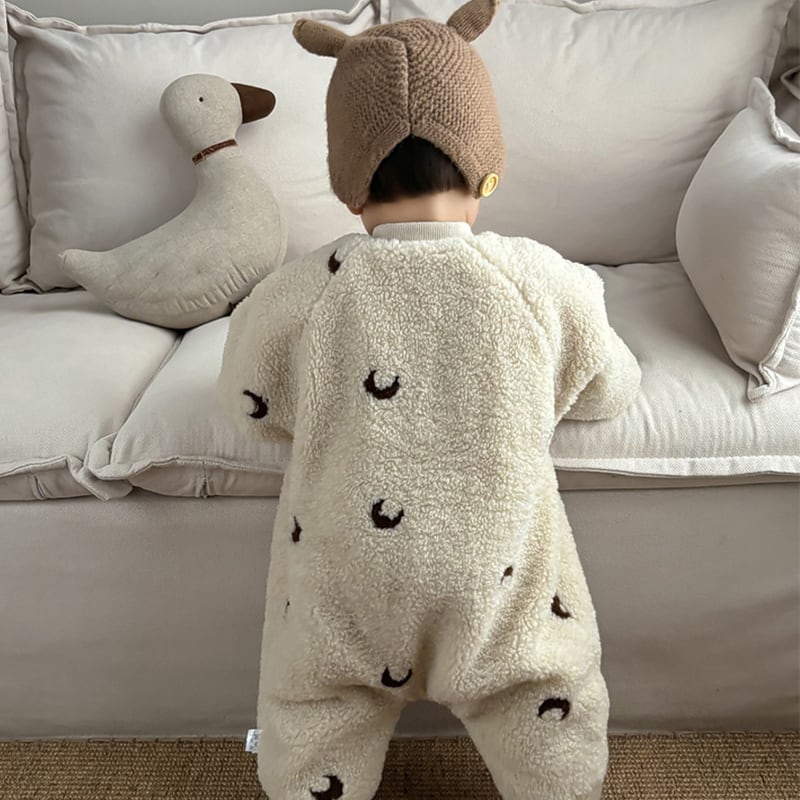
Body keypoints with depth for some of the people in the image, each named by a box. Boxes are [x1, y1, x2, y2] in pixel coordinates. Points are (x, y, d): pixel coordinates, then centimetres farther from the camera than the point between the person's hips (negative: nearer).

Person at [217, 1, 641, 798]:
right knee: (554, 734, 27)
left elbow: (251, 405, 1)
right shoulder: (548, 284, -16)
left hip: (343, 592, 1)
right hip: (496, 591, 0)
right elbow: (606, 392, 3)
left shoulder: (295, 295, -17)